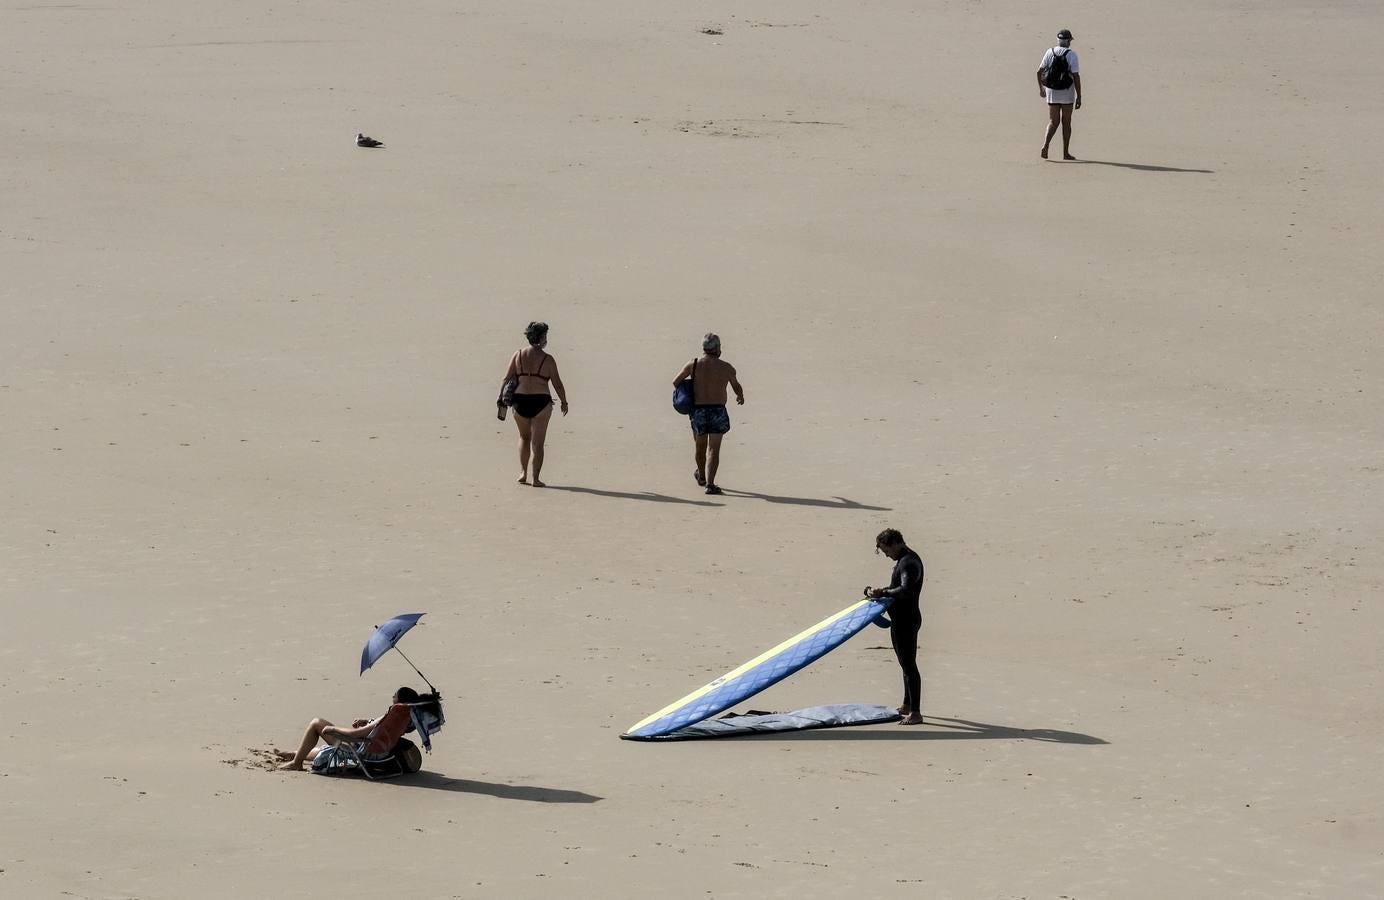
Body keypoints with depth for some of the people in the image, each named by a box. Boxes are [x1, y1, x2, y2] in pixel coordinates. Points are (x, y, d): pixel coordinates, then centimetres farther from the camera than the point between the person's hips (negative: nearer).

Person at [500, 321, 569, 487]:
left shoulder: (518, 355, 2)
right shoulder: (547, 360, -5)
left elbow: (507, 379, 1)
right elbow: (557, 384, -2)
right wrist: (564, 402, 13)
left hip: (520, 401, 3)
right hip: (541, 402, -3)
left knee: (524, 437, 23)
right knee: (537, 442, 4)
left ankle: (523, 473, 17)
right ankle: (535, 478, 1)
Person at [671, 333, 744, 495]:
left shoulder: (693, 365, -3)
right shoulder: (726, 368, -5)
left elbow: (676, 382, 3)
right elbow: (737, 388, 9)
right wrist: (740, 397, 33)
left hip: (698, 411, 2)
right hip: (718, 411, -2)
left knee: (700, 446, 22)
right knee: (714, 449, -2)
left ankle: (701, 476, 44)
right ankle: (710, 483, -12)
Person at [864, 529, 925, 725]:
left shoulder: (909, 563, -20)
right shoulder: (904, 559, 14)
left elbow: (905, 590, -35)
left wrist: (882, 593, -29)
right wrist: (881, 592, 12)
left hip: (906, 620, -11)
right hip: (901, 619, 11)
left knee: (909, 665, -9)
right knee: (906, 663, 21)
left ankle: (916, 713, -9)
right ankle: (907, 706, 33)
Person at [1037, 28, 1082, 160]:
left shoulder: (1050, 52, 1)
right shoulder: (1071, 54, -10)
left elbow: (1039, 71, 5)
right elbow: (1076, 77, -14)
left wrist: (1041, 88, 20)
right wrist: (1079, 97, -9)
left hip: (1052, 92, 3)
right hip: (1067, 93, -3)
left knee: (1053, 122, 8)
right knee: (1066, 122, 9)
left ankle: (1045, 146, -15)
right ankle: (1066, 153, 12)